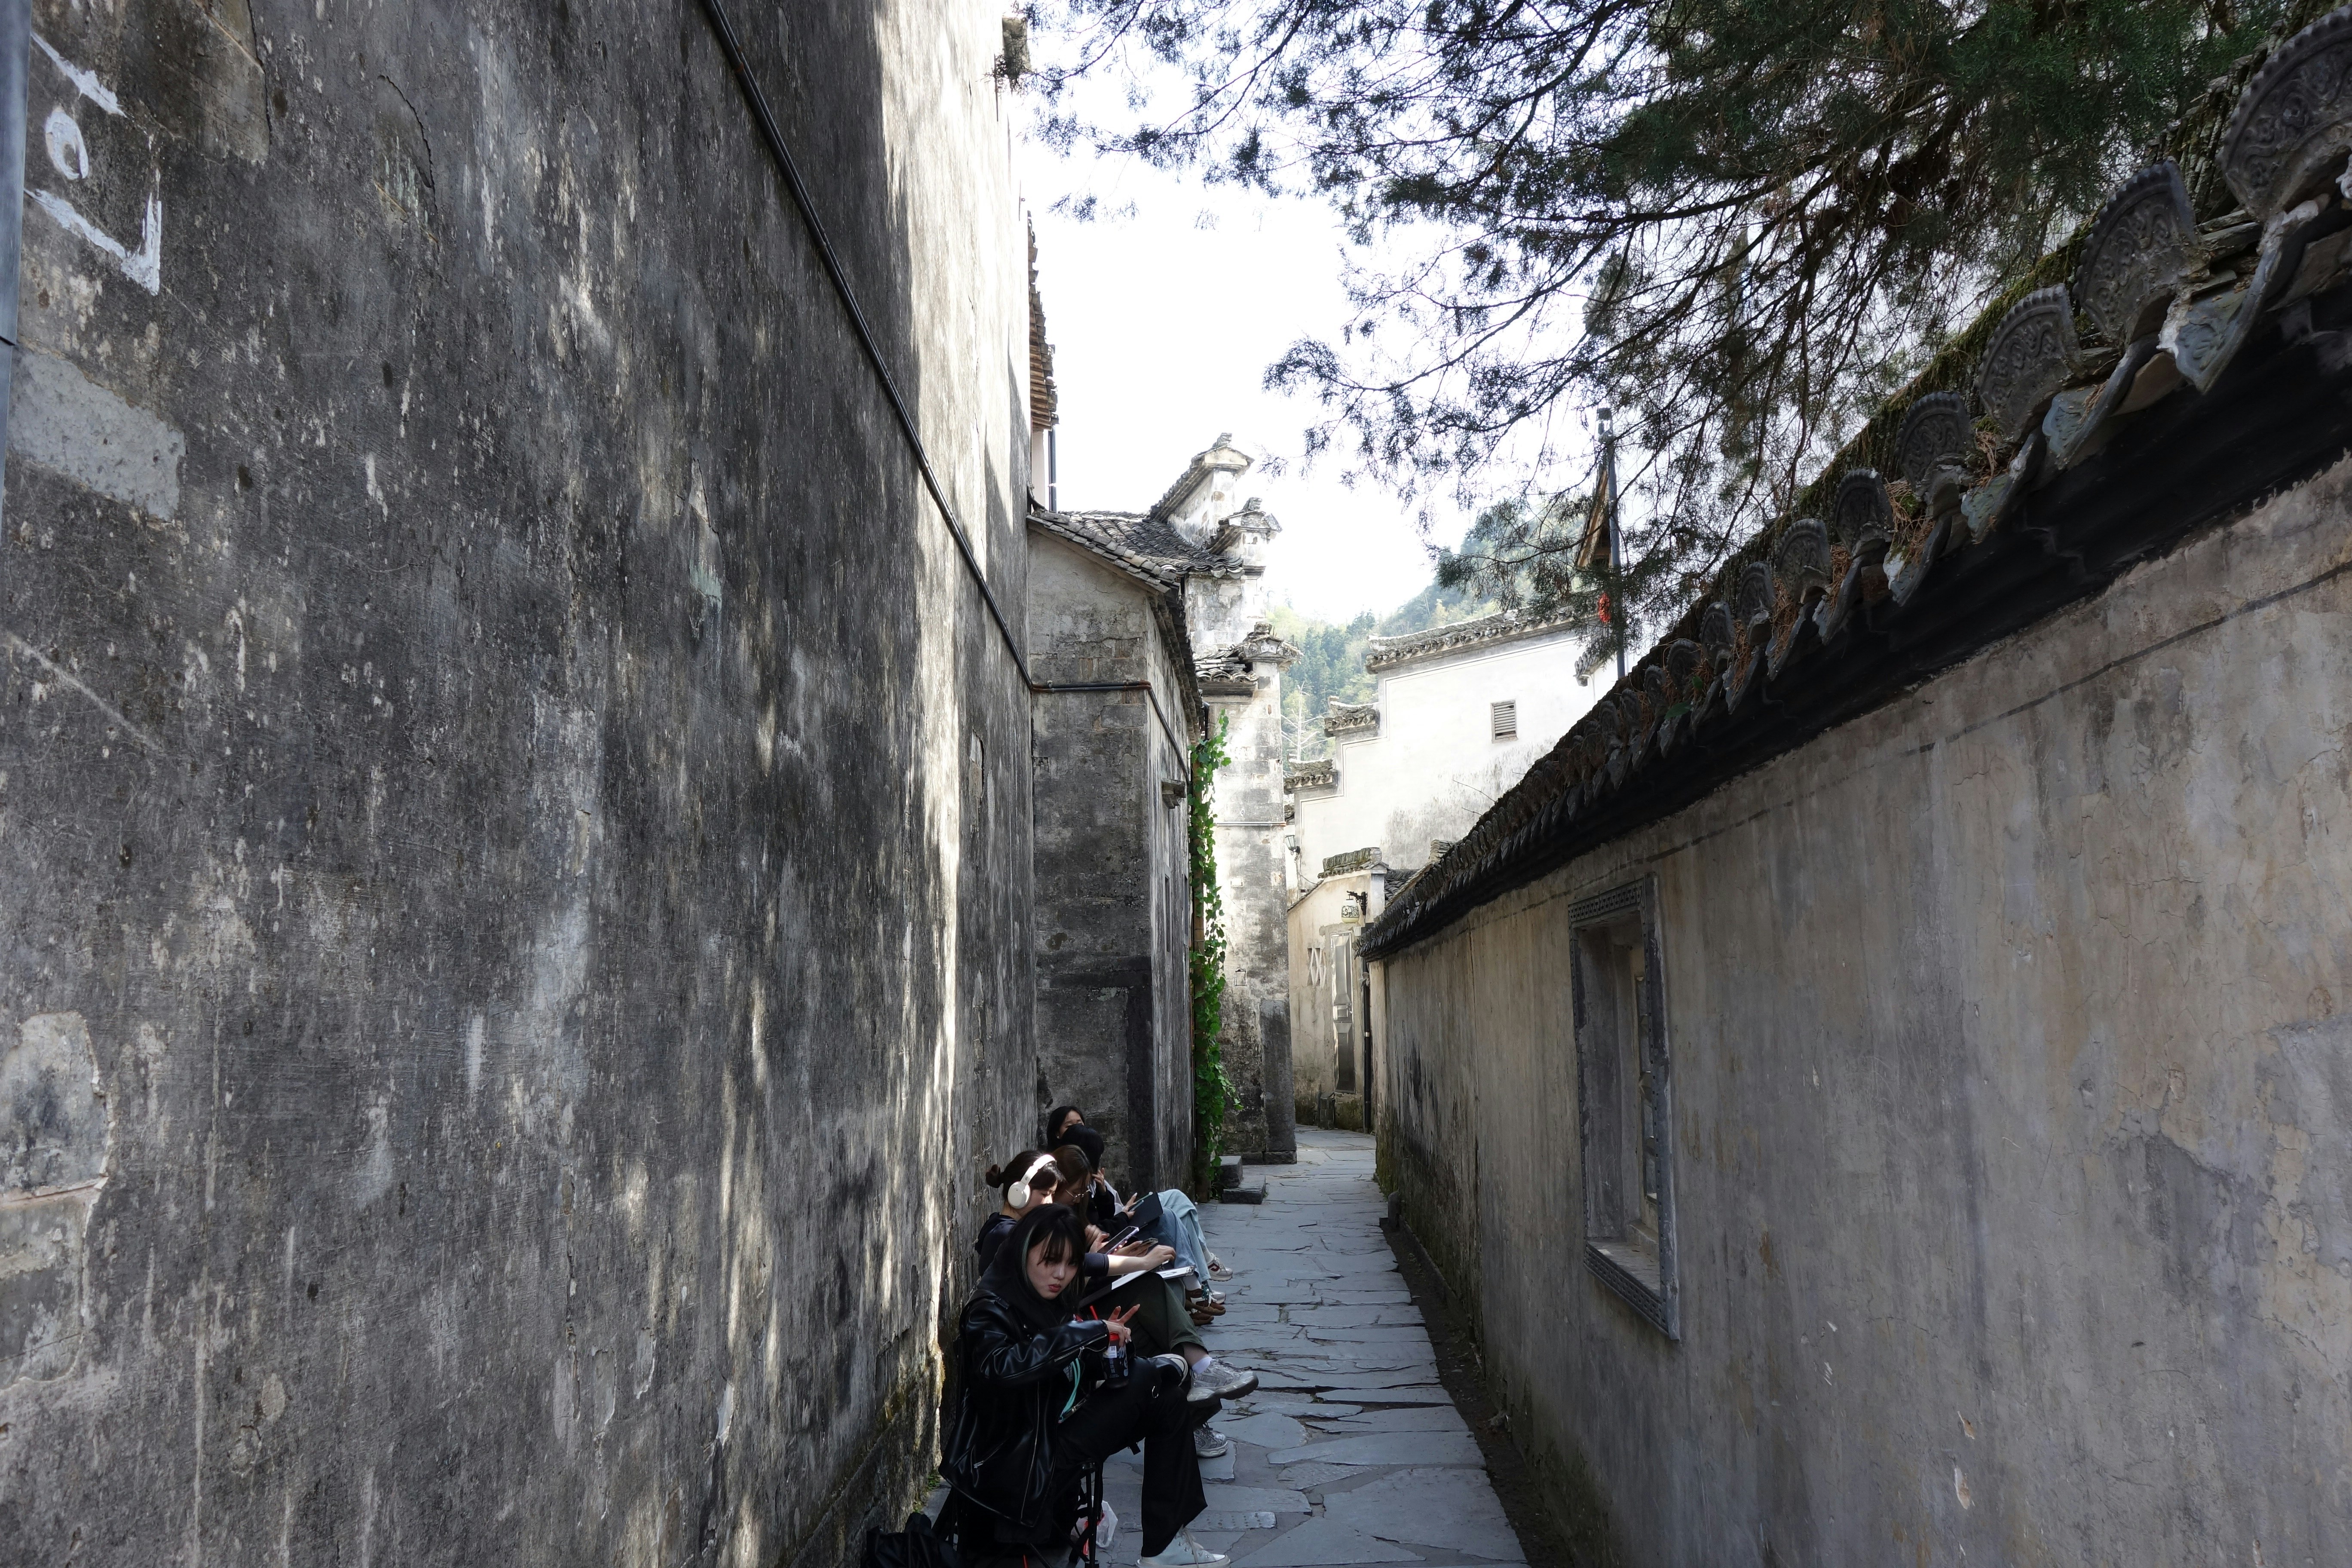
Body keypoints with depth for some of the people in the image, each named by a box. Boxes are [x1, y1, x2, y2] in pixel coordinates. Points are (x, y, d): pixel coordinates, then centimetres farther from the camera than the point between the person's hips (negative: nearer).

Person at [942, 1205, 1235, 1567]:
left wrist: (1106, 1342, -6)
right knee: (1152, 1381, -13)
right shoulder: (990, 1311, -18)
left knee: (1166, 1398, -1)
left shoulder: (1046, 1304, 9)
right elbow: (1003, 1365, -39)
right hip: (1016, 1469, -9)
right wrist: (1090, 1332, -34)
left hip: (1052, 1437, 9)